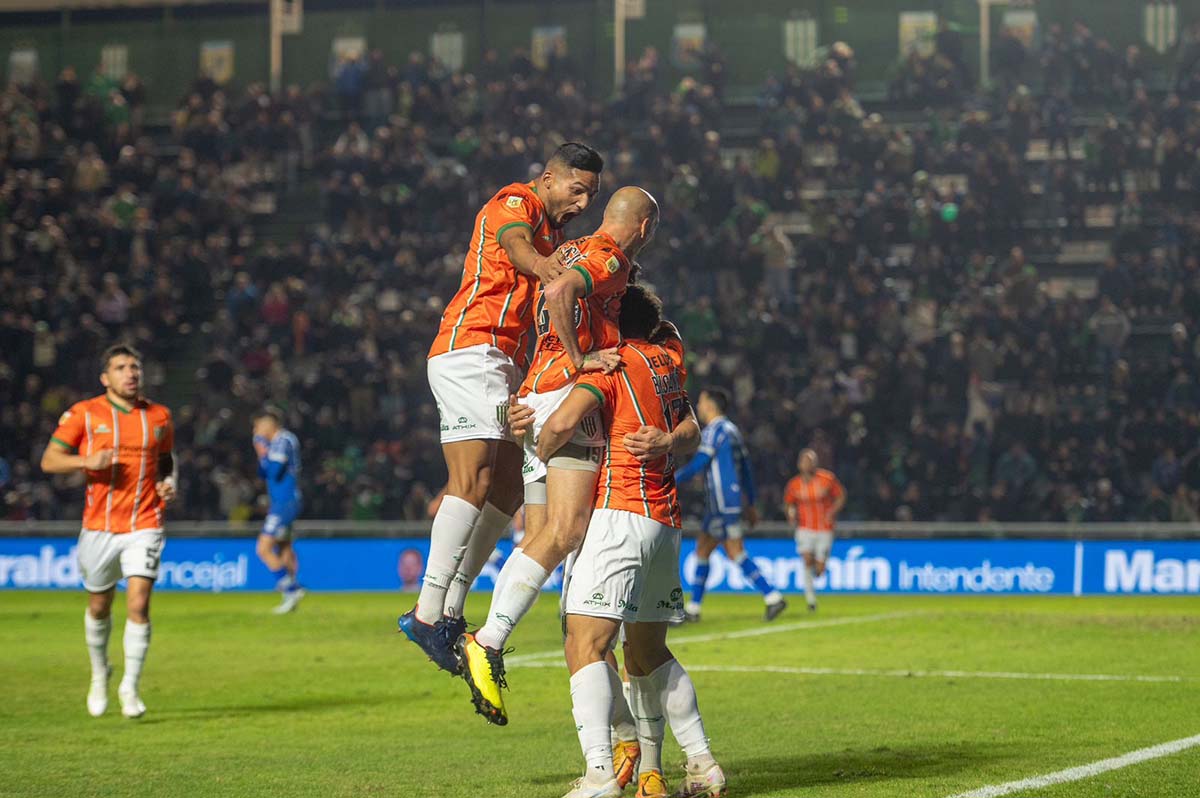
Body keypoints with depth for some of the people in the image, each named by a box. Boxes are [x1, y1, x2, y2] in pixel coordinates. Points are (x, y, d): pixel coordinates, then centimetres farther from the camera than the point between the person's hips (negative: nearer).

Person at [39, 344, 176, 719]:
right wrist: (87, 461, -18)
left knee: (138, 603, -14)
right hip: (99, 526, 0)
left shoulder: (158, 416, 5)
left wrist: (169, 482, 1)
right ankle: (100, 673, 39)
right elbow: (49, 460, -1)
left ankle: (130, 688, -4)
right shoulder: (84, 414, -2)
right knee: (99, 606, 12)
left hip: (144, 525, 0)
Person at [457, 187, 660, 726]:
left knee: (538, 540, 8)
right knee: (566, 531, -17)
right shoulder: (609, 259, -5)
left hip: (533, 402, 10)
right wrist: (578, 360, -17)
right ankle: (488, 642, -27)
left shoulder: (571, 252, 24)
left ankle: (487, 644, -1)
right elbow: (559, 293, -23)